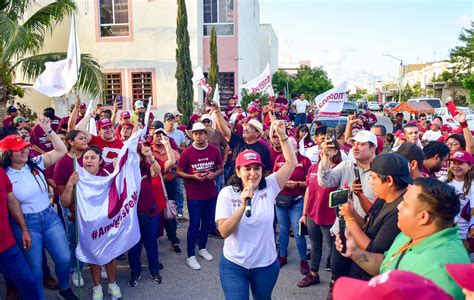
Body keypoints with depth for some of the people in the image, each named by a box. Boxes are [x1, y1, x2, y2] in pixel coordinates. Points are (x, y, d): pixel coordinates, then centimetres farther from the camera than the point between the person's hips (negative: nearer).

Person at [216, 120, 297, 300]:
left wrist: (282, 135, -18)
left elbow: (291, 162, -9)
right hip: (234, 265, -2)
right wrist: (243, 205, -30)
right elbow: (224, 231, -18)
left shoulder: (269, 187, -7)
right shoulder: (227, 193, -12)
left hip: (266, 263, 2)